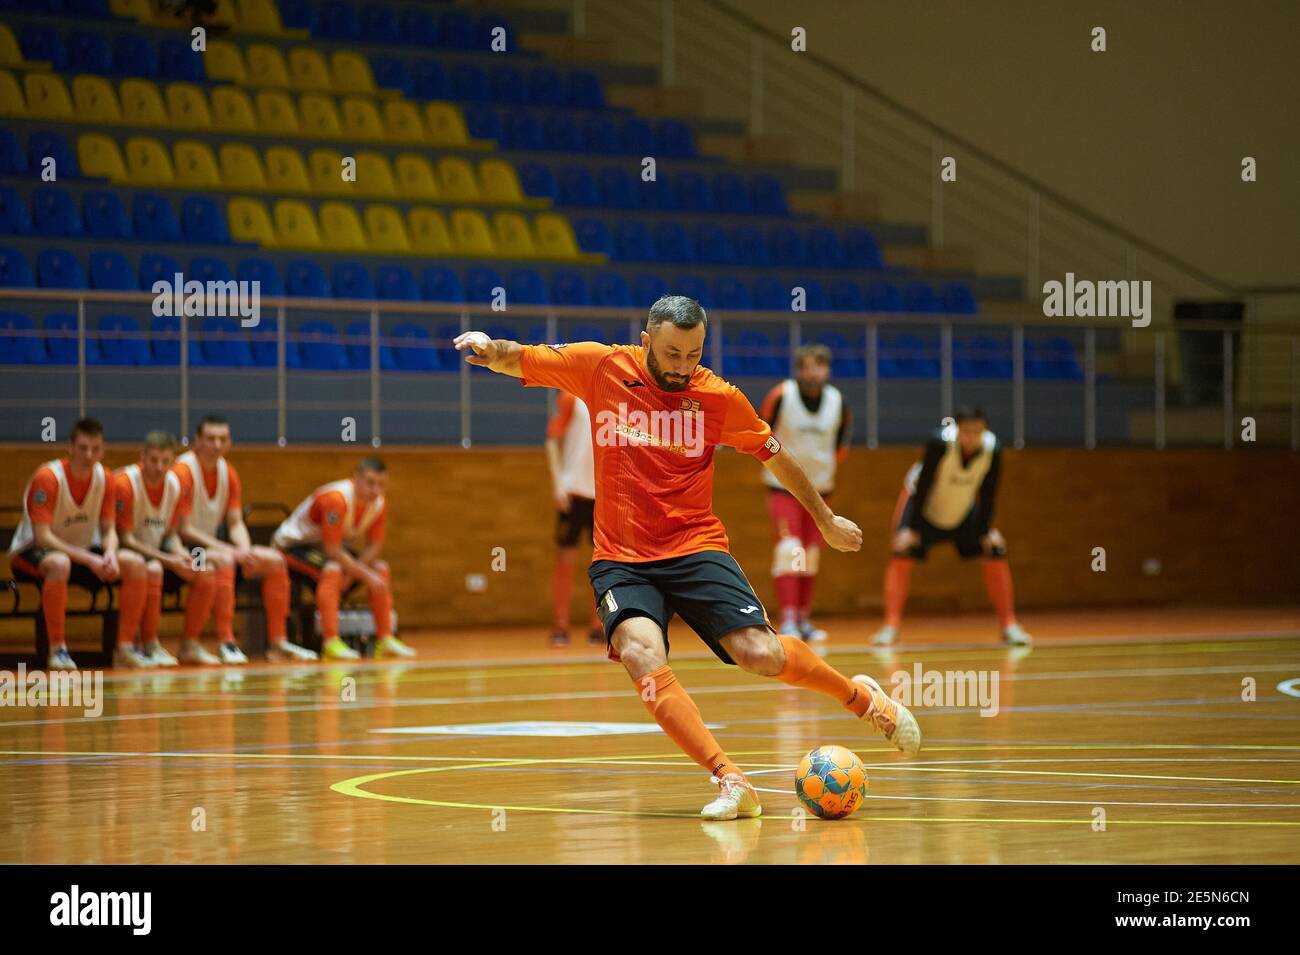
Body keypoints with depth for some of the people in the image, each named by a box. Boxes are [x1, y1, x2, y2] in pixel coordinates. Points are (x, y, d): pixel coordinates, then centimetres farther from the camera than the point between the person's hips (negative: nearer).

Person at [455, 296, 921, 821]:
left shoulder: (719, 398, -3)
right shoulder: (602, 367, -3)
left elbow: (775, 455, 12)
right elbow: (517, 361, 7)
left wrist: (826, 519, 21)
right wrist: (489, 347, -16)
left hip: (696, 547, 0)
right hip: (621, 558, 0)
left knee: (761, 655, -18)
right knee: (641, 655, -29)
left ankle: (859, 695, 14)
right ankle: (731, 782, -31)